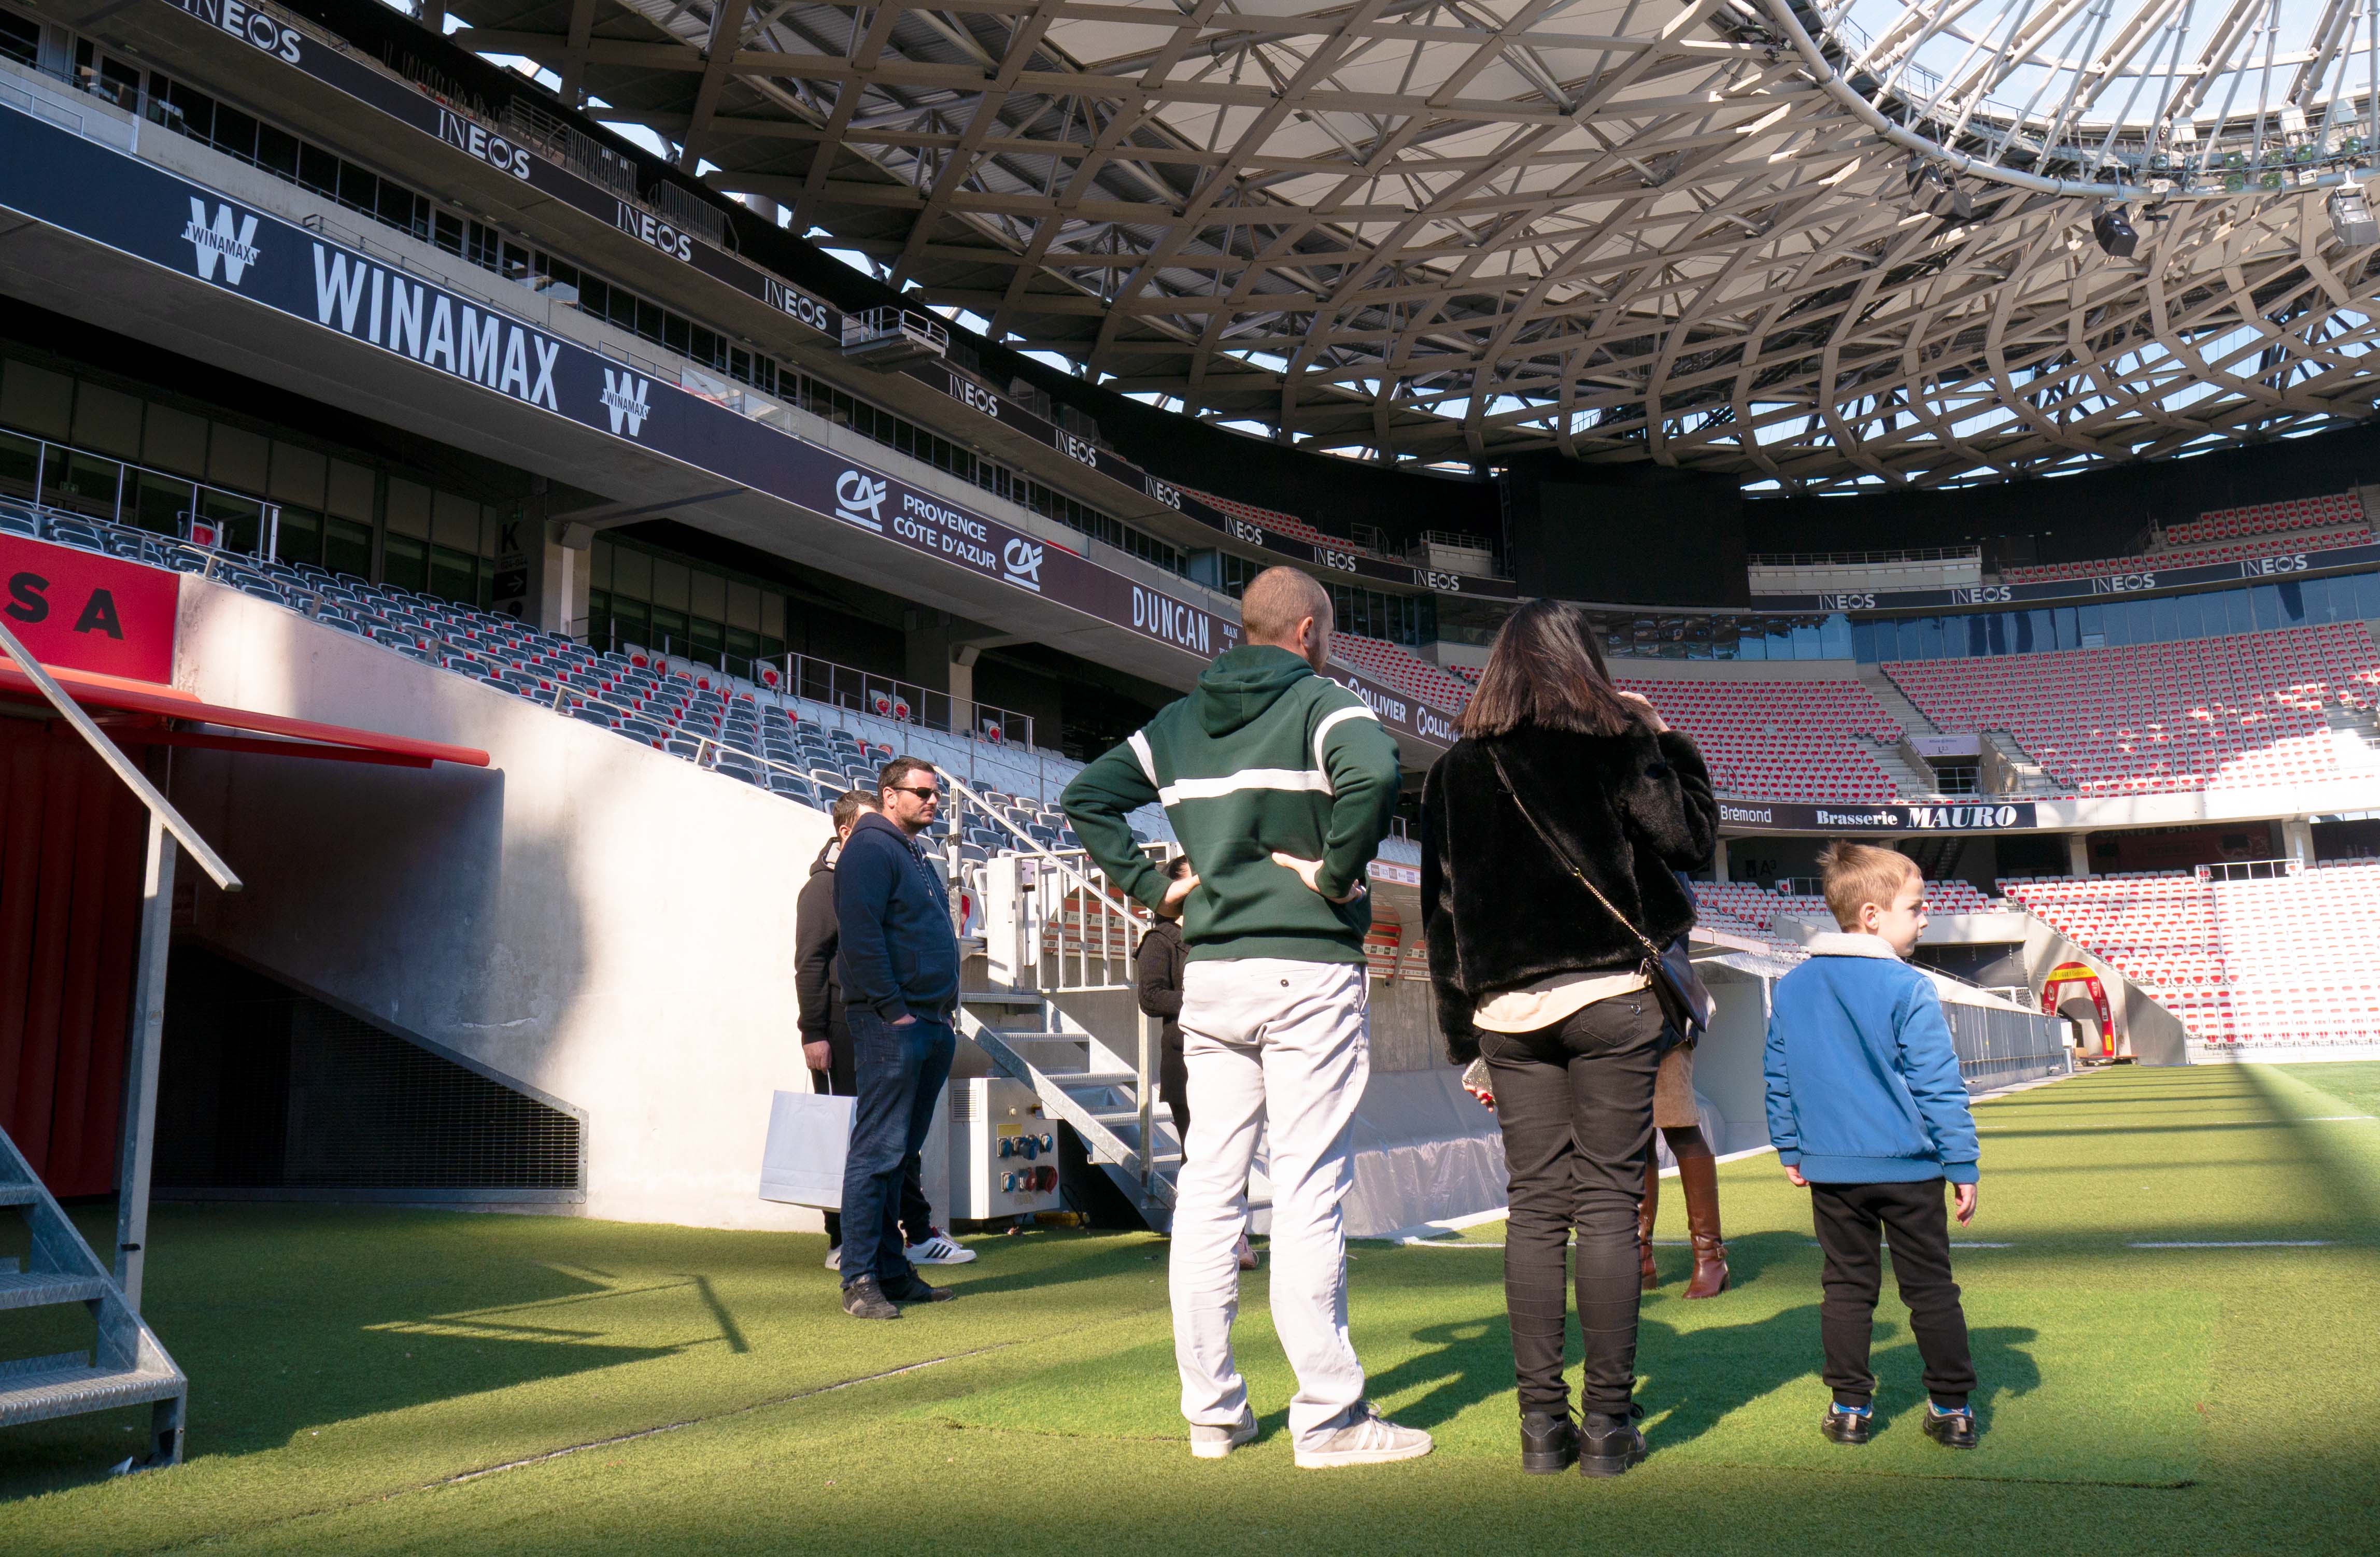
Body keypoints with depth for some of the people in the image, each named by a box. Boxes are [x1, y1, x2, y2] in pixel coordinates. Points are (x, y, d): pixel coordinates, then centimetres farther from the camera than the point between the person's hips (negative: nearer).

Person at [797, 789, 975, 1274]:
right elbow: (809, 963, -10)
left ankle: (919, 1234, 14)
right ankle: (843, 1243, 12)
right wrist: (814, 1033, -15)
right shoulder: (825, 886, -5)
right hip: (844, 1030, -6)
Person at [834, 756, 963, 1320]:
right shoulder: (870, 851, -8)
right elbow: (860, 937, -18)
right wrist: (892, 1010, -19)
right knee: (878, 1151, -7)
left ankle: (893, 1271, 19)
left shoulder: (916, 856, 22)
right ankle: (860, 1280, -3)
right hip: (891, 1024, -10)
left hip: (930, 1024, 10)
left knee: (899, 1152, 13)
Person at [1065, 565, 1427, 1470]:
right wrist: (1338, 874, -15)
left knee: (1207, 1187, 9)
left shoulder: (1180, 721, 13)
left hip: (1208, 972, 6)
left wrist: (1151, 887, 11)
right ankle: (1327, 1418, 5)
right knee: (1308, 1192, -2)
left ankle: (1210, 1409, 18)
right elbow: (1372, 775, -27)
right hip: (1308, 971, -6)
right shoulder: (1323, 702, -6)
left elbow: (1086, 797, 16)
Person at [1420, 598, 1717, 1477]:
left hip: (1507, 1011, 3)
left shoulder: (1456, 771, 9)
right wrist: (1667, 743, 11)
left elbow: (1441, 912, 9)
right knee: (1610, 1203, 2)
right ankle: (1608, 1422, 5)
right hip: (1611, 1000, -3)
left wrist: (1463, 1039, 14)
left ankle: (1542, 1423, 9)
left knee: (1535, 1207, 6)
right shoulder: (1614, 746, -1)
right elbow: (1690, 840, -1)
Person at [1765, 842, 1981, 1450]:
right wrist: (1962, 1165, -4)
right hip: (1909, 1168, -3)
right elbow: (1938, 1086, -11)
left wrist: (1791, 1150, 20)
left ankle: (1849, 1408, 15)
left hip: (1831, 1170, 4)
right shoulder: (1909, 989, -12)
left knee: (1846, 1287, 12)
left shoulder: (1790, 989, 4)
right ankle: (1952, 1410, 16)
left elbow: (1778, 1080, 10)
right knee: (1932, 1288, 9)